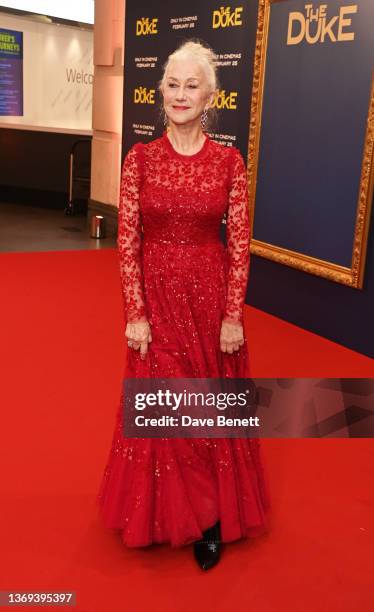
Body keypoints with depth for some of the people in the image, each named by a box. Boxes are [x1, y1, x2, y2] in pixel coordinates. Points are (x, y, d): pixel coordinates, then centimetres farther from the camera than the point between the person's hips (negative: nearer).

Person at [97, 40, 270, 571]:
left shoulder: (229, 161, -3)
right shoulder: (141, 158, -3)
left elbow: (239, 244, -4)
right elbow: (127, 242, -5)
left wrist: (233, 316, -7)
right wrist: (135, 313, -9)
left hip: (211, 297, 0)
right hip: (155, 297, 0)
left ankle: (213, 518, 30)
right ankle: (168, 512, 33)